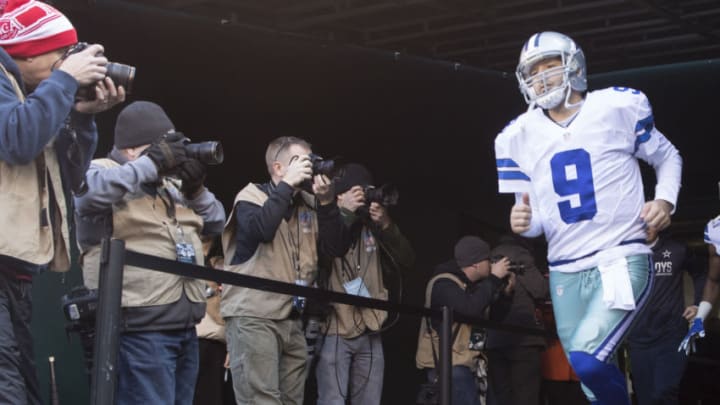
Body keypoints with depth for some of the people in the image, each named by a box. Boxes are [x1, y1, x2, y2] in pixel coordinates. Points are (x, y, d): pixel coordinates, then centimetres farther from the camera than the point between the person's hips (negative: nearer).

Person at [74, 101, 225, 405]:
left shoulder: (170, 183, 22)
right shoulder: (104, 172, 0)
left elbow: (215, 224, 24)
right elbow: (88, 194, -24)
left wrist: (195, 189, 5)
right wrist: (151, 164, -17)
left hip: (185, 327, 8)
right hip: (139, 327, -8)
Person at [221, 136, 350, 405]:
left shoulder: (309, 204, 13)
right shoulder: (252, 196, -2)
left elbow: (337, 248, 5)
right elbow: (259, 229, -23)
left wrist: (326, 202, -6)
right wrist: (287, 184, -17)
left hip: (293, 319, 7)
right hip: (253, 317, -6)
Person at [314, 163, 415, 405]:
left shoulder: (373, 228, 13)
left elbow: (406, 262, 5)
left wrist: (386, 226, -8)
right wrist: (344, 214, -18)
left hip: (370, 332, 5)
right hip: (334, 330, -5)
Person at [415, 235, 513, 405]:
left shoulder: (471, 285, 15)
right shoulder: (444, 284, -15)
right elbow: (471, 309, -30)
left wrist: (506, 292, 5)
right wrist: (494, 278, -20)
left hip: (464, 363, 10)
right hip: (447, 364, -10)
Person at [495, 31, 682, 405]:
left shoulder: (618, 107, -2)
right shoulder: (519, 137, 6)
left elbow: (667, 157, 13)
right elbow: (534, 215, 12)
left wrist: (665, 200, -6)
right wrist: (524, 221, -11)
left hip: (622, 260, -4)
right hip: (566, 273, 4)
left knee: (587, 361, -25)